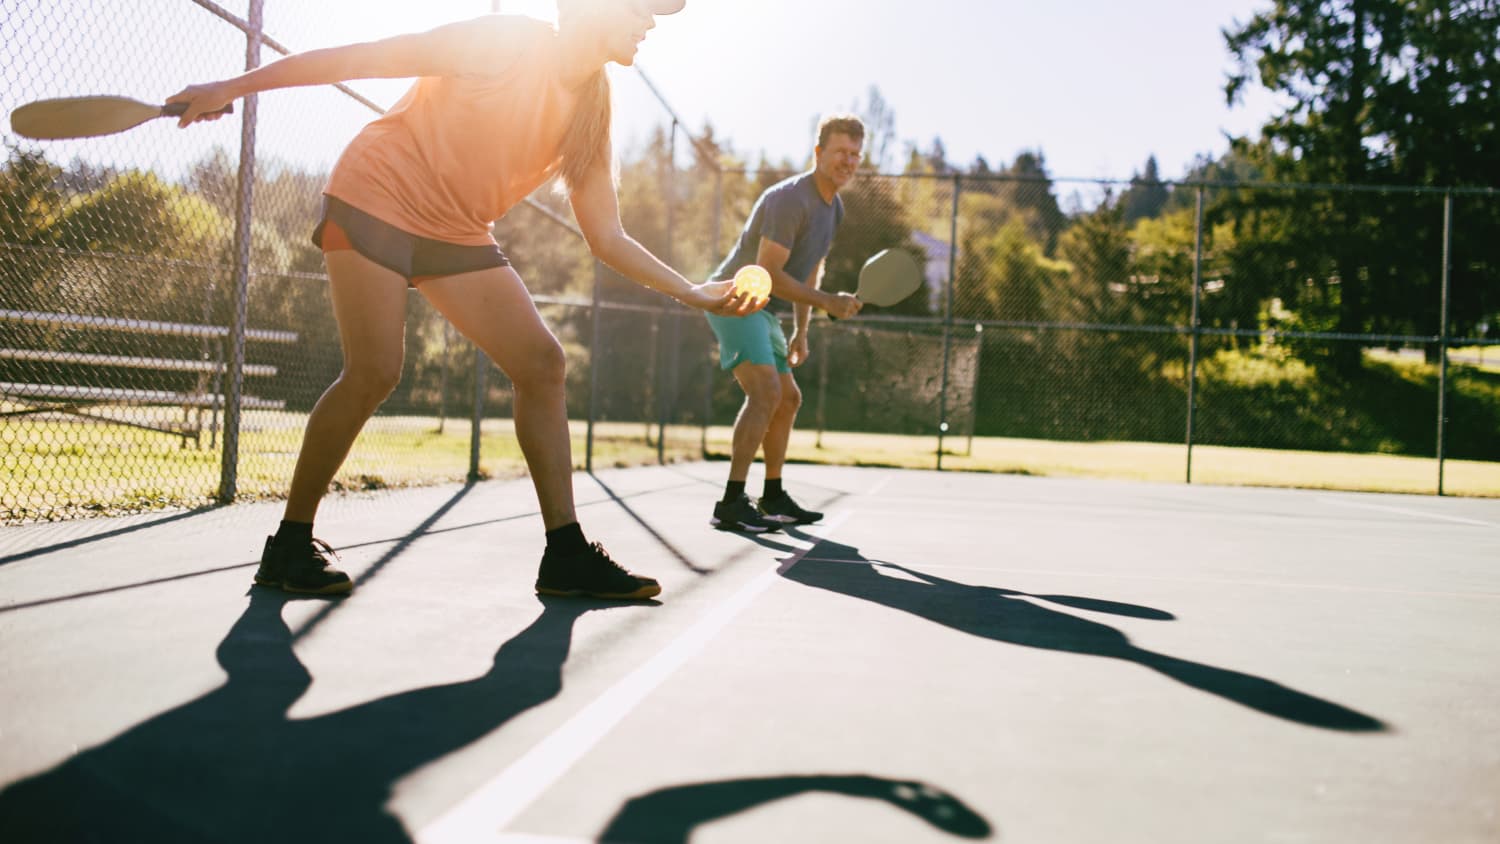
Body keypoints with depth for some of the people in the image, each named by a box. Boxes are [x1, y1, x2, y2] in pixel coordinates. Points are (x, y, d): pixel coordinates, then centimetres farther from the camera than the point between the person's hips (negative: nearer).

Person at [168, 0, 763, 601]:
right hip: (374, 197, -6)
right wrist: (232, 87, -17)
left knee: (542, 363, -6)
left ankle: (566, 556, -4)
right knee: (374, 372, -19)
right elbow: (360, 58, -15)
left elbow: (607, 239, 4)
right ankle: (290, 545, -1)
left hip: (457, 235, 6)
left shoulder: (591, 111, 2)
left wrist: (693, 293, -4)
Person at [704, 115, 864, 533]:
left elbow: (809, 270, 21)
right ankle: (731, 504, -26)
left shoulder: (835, 208, 12)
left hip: (763, 311, 10)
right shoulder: (790, 199, -20)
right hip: (738, 299, -10)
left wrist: (800, 332, 19)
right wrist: (827, 302, -23)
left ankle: (773, 499, 25)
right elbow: (768, 273, -25)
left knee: (788, 399, 14)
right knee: (766, 392, -24)